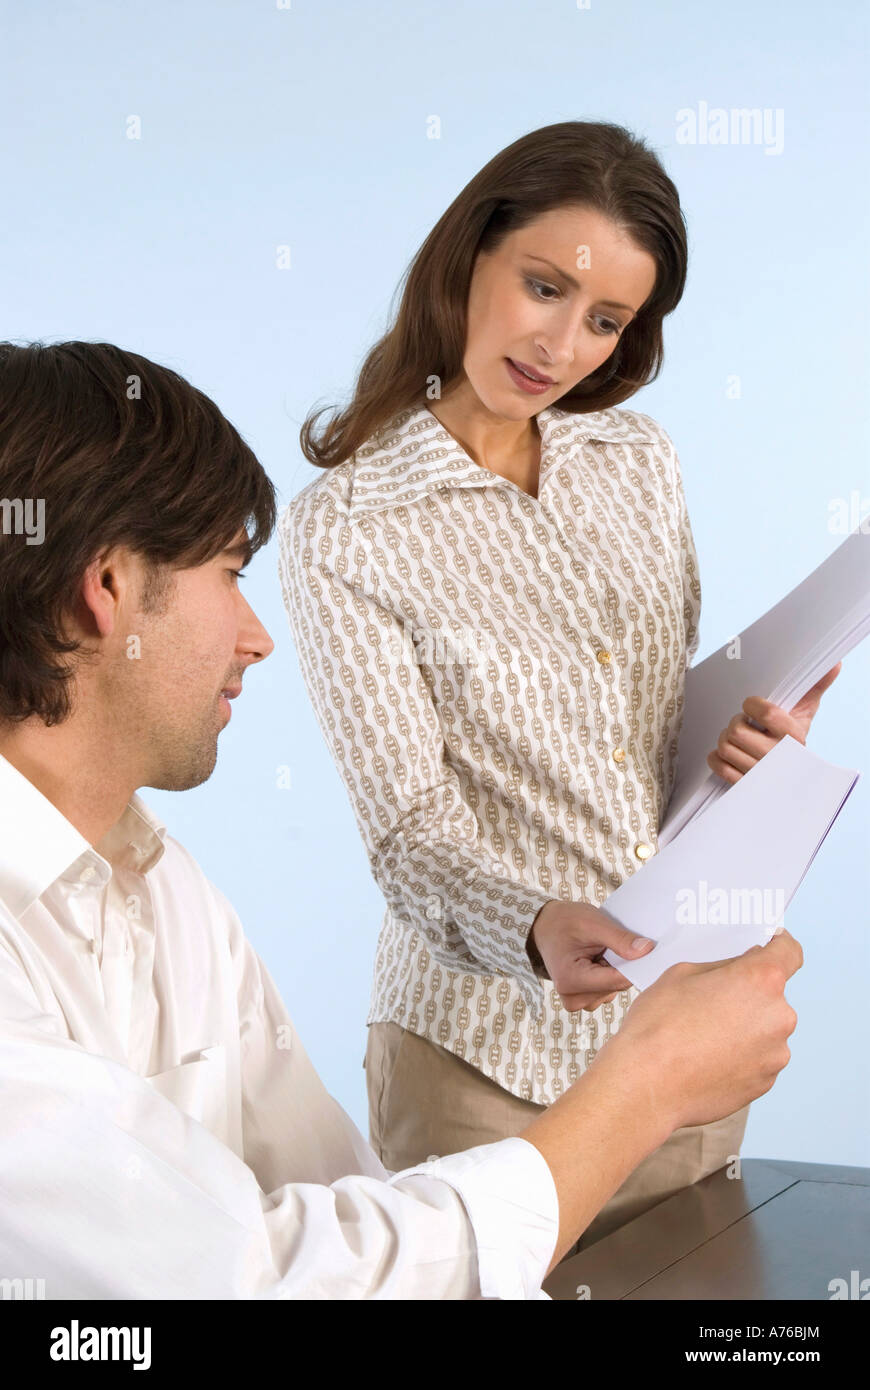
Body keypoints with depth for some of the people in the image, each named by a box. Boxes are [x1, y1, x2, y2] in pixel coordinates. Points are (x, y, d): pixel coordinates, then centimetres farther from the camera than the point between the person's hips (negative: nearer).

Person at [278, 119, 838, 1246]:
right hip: (494, 1049, -5)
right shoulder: (343, 532, -12)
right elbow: (412, 832, -15)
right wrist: (536, 932, -33)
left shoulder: (636, 458, 5)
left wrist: (747, 737, -9)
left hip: (691, 1016, 5)